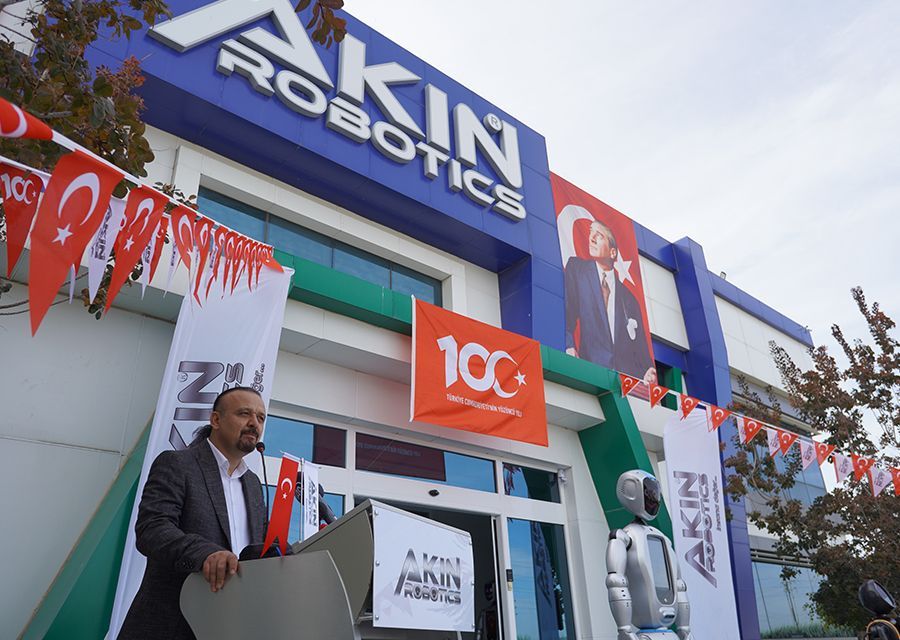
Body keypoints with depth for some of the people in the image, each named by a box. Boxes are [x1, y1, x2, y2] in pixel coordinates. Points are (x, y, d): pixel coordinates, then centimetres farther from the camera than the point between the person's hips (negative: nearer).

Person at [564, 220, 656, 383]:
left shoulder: (629, 297, 17)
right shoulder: (576, 268, 11)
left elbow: (640, 346, 16)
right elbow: (566, 312, 0)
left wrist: (648, 371, -4)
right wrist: (569, 346, -18)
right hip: (593, 368, -3)